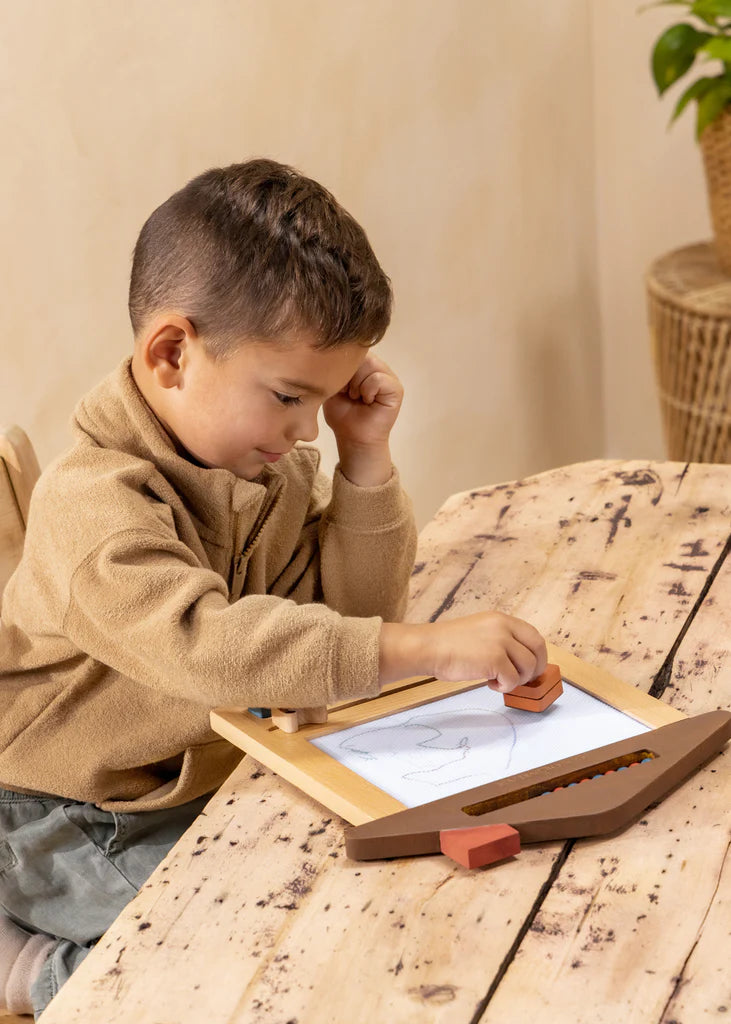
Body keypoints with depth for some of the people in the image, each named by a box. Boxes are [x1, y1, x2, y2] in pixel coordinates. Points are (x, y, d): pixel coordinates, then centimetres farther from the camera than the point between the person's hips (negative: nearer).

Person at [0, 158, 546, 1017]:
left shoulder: (269, 461, 0)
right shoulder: (95, 504, -29)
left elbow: (355, 606, 1)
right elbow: (211, 645, -44)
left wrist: (365, 460, -13)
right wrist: (422, 649, -49)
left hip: (213, 779, 9)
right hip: (78, 829, -9)